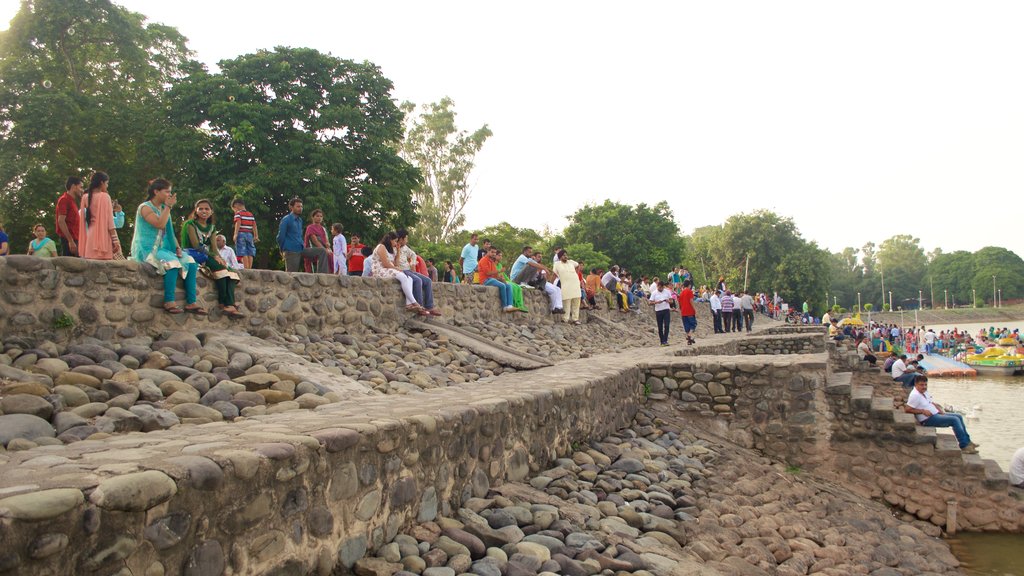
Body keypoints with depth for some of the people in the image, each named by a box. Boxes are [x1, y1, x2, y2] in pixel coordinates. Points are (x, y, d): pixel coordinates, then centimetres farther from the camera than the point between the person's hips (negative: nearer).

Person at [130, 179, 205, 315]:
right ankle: (169, 302, -29)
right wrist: (168, 207, -14)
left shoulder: (164, 208, 16)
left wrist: (177, 247, 2)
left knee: (191, 262, -9)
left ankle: (191, 303, -12)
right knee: (173, 262, -33)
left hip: (162, 248, 8)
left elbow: (170, 232, 18)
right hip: (147, 249, -8)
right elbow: (160, 224, -24)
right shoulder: (145, 207, -8)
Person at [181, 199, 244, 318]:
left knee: (231, 272, -21)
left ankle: (230, 305, -39)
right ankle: (224, 304, -31)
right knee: (219, 267, -32)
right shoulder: (190, 224, 0)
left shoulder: (211, 228, 19)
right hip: (192, 255, -6)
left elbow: (214, 248, 8)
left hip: (208, 258, 6)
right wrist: (214, 256, -23)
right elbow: (195, 245, -12)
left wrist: (220, 258, -15)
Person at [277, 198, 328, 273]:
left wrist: (302, 244, 14)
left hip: (301, 249, 7)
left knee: (322, 251, -5)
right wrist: (283, 251, -1)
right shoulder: (286, 220, -8)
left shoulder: (300, 220, 16)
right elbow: (280, 237, -9)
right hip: (291, 252, -7)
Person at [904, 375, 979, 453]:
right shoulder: (915, 395, -20)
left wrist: (939, 409, 5)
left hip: (936, 414, 11)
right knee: (955, 420, -17)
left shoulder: (924, 392, 12)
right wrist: (923, 411, -24)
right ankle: (964, 446, -12)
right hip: (928, 420, -11)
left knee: (959, 417, 14)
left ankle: (967, 442, 19)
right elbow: (906, 409, -26)